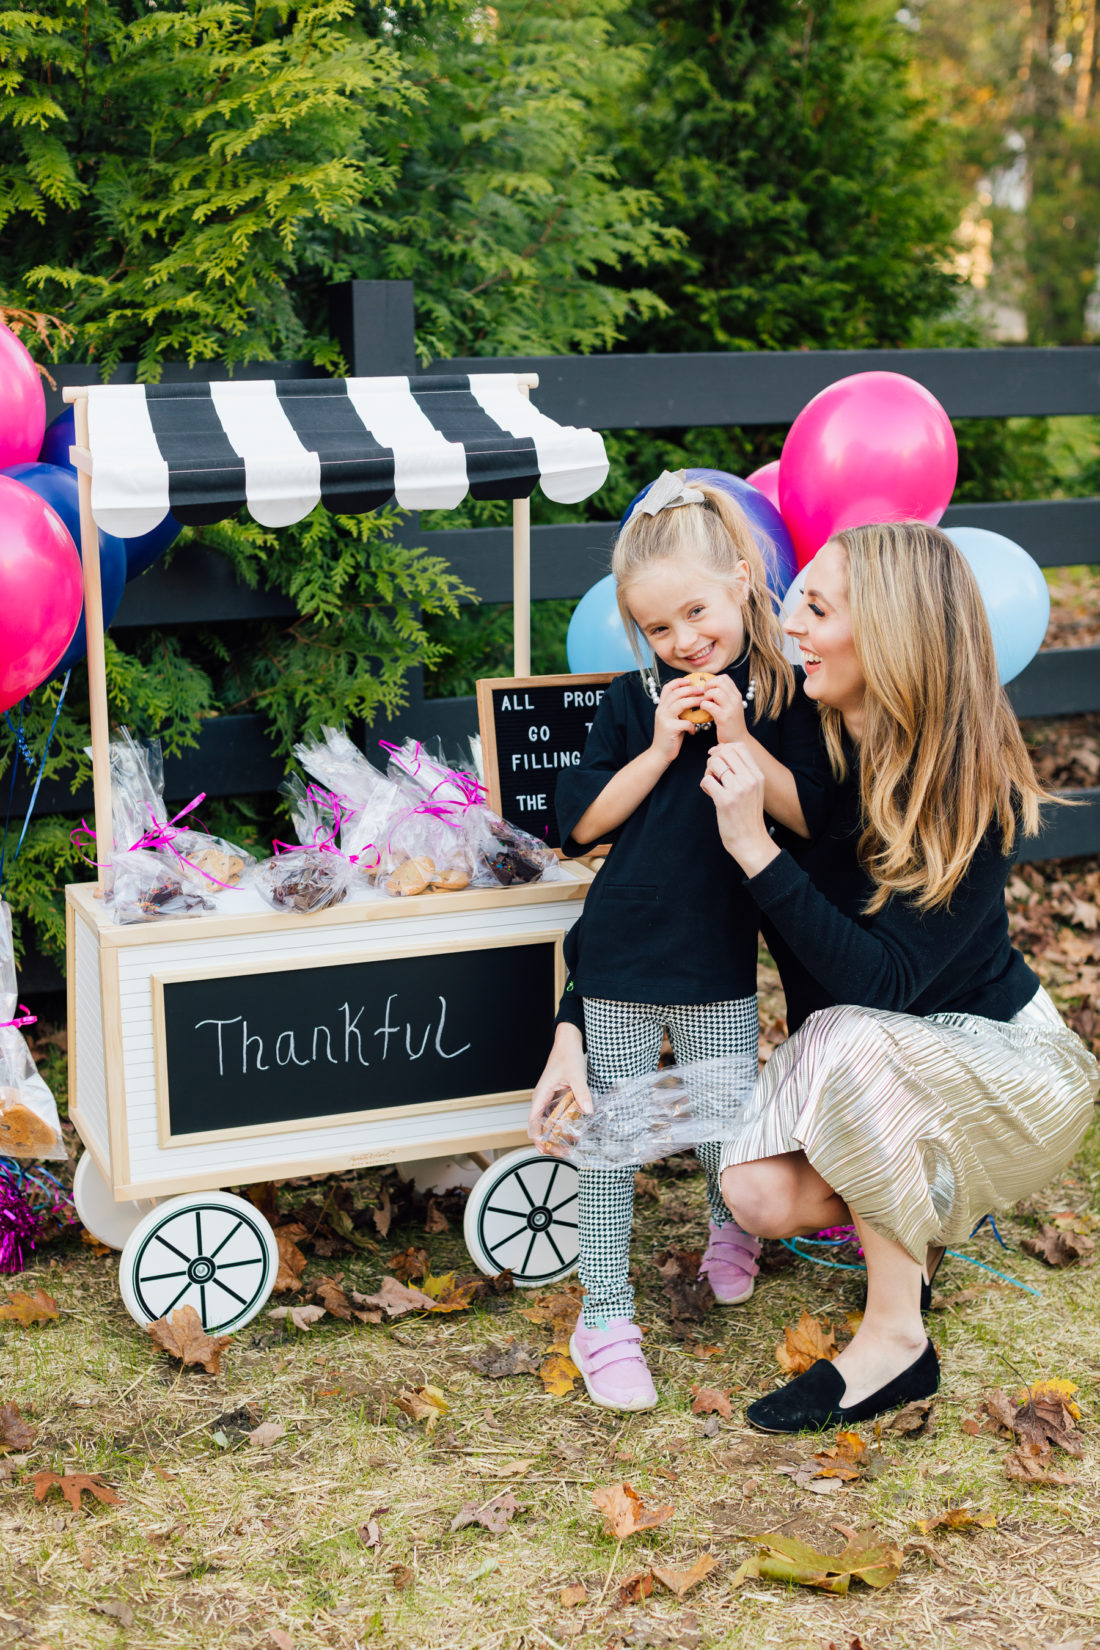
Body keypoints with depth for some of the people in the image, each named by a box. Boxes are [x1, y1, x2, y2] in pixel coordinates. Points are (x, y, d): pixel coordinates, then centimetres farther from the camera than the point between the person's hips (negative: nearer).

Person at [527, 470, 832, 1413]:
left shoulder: (785, 699, -2)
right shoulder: (634, 704, 0)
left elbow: (812, 816, -9)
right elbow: (583, 823, -5)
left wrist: (739, 739, -18)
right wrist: (659, 750, -14)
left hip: (722, 963, 0)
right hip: (624, 957, 0)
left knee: (728, 1136, 7)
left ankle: (732, 1230, 42)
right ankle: (605, 1318, 17)